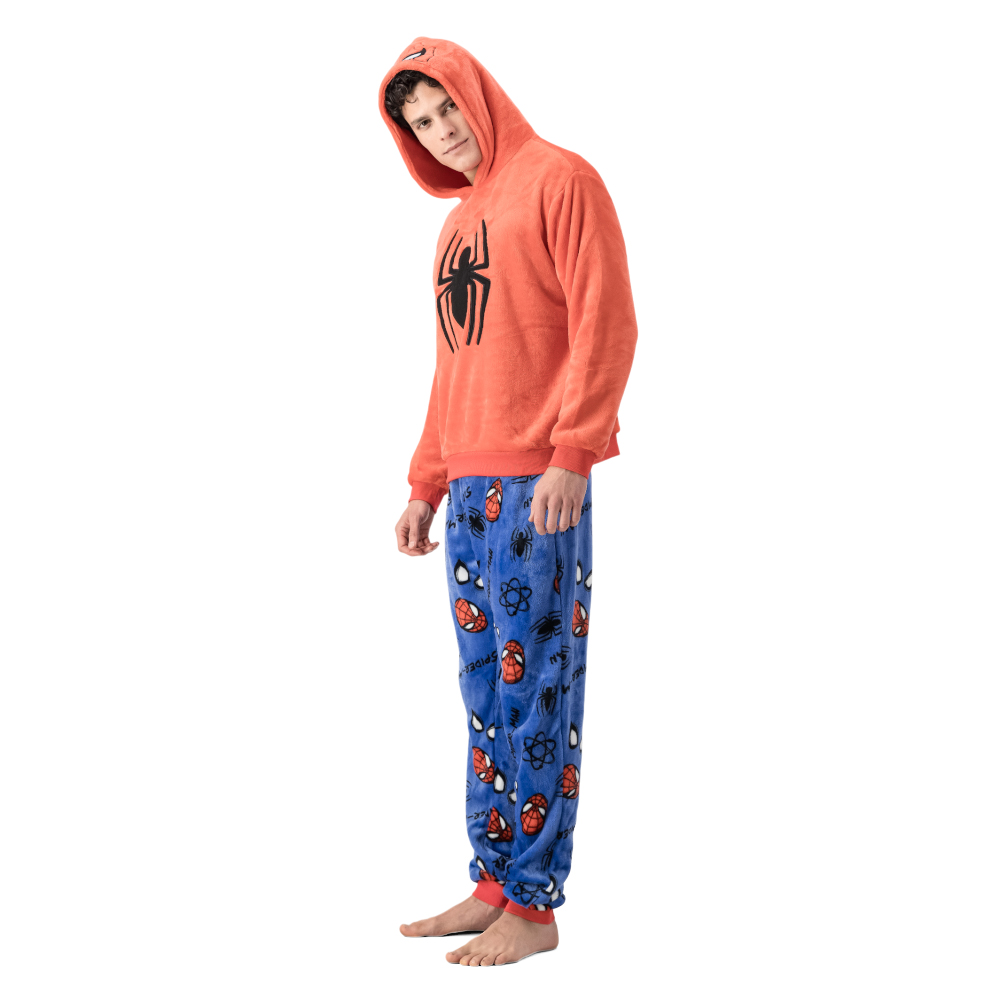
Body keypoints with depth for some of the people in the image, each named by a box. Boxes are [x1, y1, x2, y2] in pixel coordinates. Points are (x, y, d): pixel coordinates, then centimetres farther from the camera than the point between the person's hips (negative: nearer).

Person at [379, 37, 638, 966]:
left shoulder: (558, 178, -1)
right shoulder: (458, 222, 22)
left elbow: (606, 323, -10)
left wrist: (574, 452, -18)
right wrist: (426, 483, 18)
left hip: (538, 485, -8)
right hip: (470, 486, 8)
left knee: (534, 690, -5)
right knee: (486, 692, 9)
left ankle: (534, 907, 2)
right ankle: (493, 885, 16)